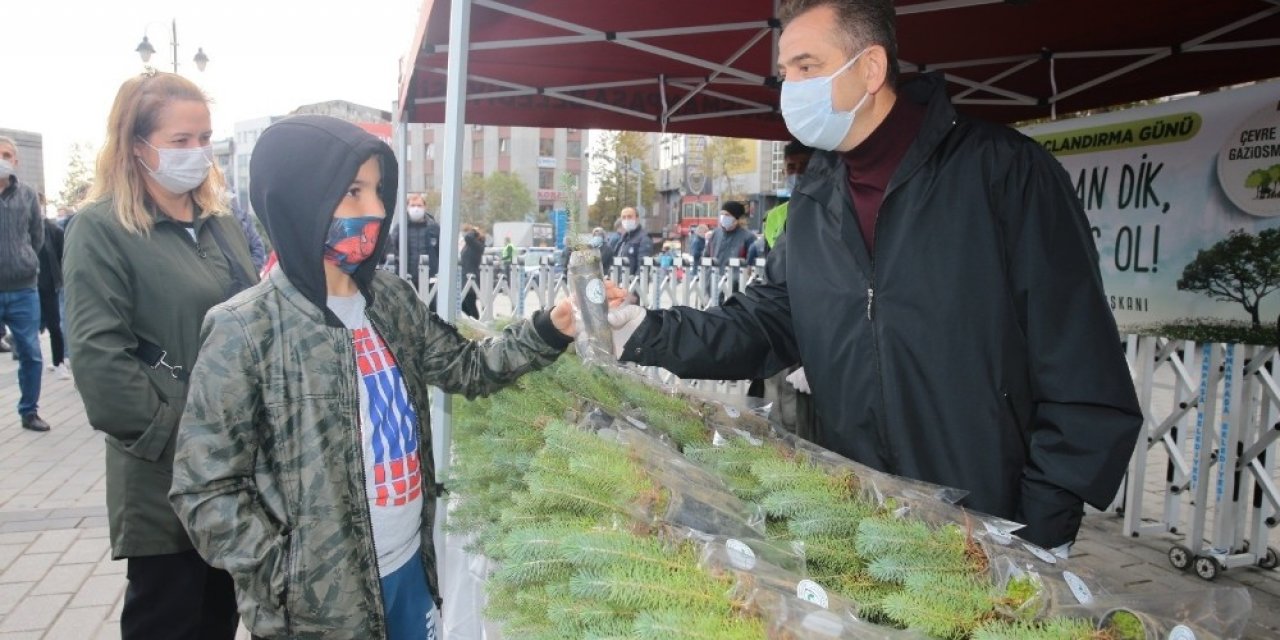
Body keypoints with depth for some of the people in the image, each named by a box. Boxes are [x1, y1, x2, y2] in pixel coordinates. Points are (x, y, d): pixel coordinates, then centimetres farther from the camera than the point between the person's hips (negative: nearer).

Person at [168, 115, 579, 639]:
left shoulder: (392, 299, 1)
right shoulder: (247, 331, -17)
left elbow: (465, 369, 10)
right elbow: (205, 489, -14)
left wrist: (546, 332, -3)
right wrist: (289, 585, -17)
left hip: (410, 563, 6)